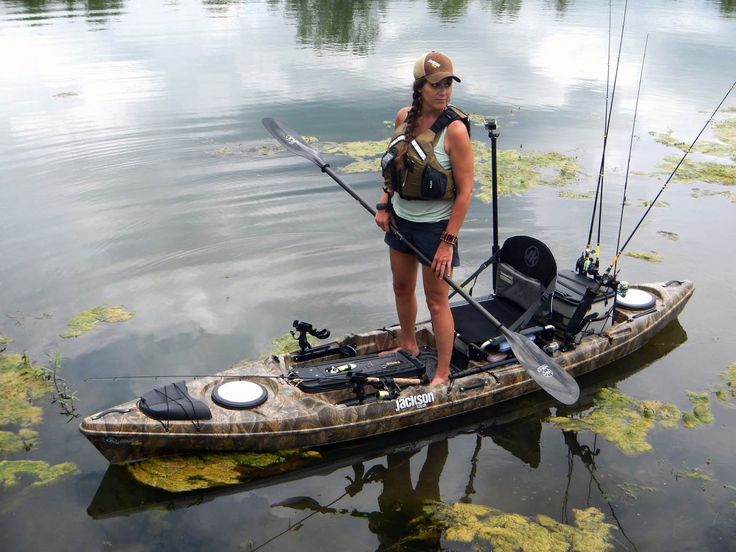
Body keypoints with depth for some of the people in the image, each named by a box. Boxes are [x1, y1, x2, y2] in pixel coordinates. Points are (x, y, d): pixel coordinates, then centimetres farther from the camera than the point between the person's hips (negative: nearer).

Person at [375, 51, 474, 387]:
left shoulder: (454, 129, -20)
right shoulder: (404, 117, -1)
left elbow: (465, 191, -19)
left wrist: (448, 242, -19)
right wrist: (384, 204, 4)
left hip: (435, 226, -7)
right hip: (400, 220, 7)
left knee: (436, 301, 2)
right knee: (402, 287, 22)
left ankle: (443, 373, 18)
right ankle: (408, 345, 47)